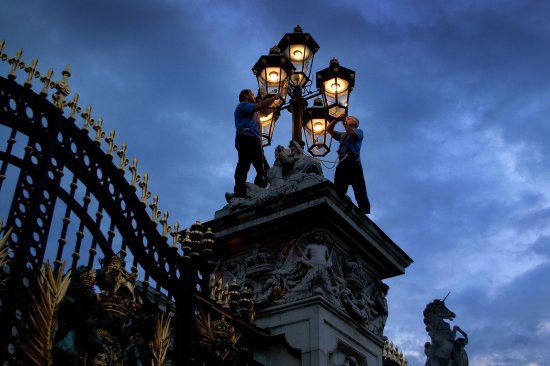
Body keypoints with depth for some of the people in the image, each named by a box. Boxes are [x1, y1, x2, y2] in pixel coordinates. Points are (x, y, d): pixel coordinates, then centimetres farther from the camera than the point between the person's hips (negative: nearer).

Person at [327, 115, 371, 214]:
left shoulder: (359, 131, 18)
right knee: (339, 190, -8)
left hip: (353, 161, -6)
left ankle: (364, 210, -23)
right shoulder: (342, 135, 35)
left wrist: (344, 122, 4)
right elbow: (329, 129, 34)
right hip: (342, 163, 6)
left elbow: (352, 134, -5)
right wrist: (337, 120, 19)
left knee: (359, 187, -15)